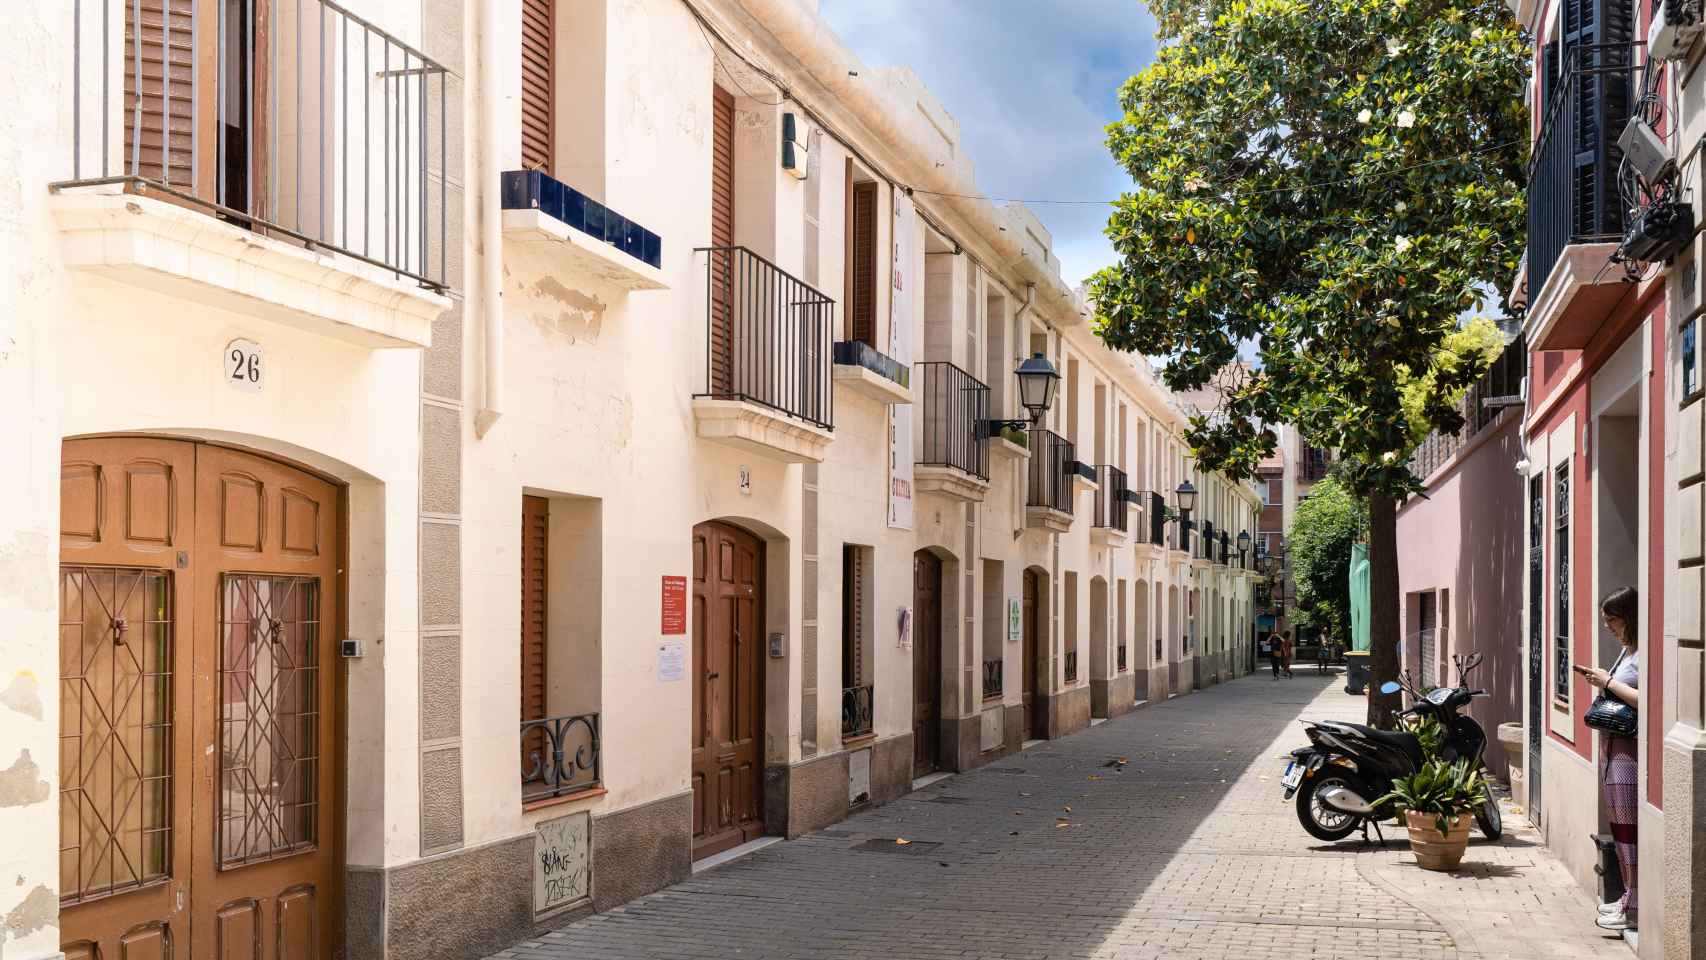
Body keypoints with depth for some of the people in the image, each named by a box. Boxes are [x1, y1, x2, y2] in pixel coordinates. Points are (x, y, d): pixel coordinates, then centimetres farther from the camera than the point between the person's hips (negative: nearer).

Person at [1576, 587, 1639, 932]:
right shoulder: (1626, 650, 16)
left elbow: (1646, 699, -25)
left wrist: (1610, 683, -17)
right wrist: (1598, 679, 9)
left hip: (1629, 749, -10)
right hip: (1613, 747, 10)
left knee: (1628, 828, -6)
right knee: (1620, 826, 15)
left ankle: (1634, 908, 0)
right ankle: (1628, 898, 23)